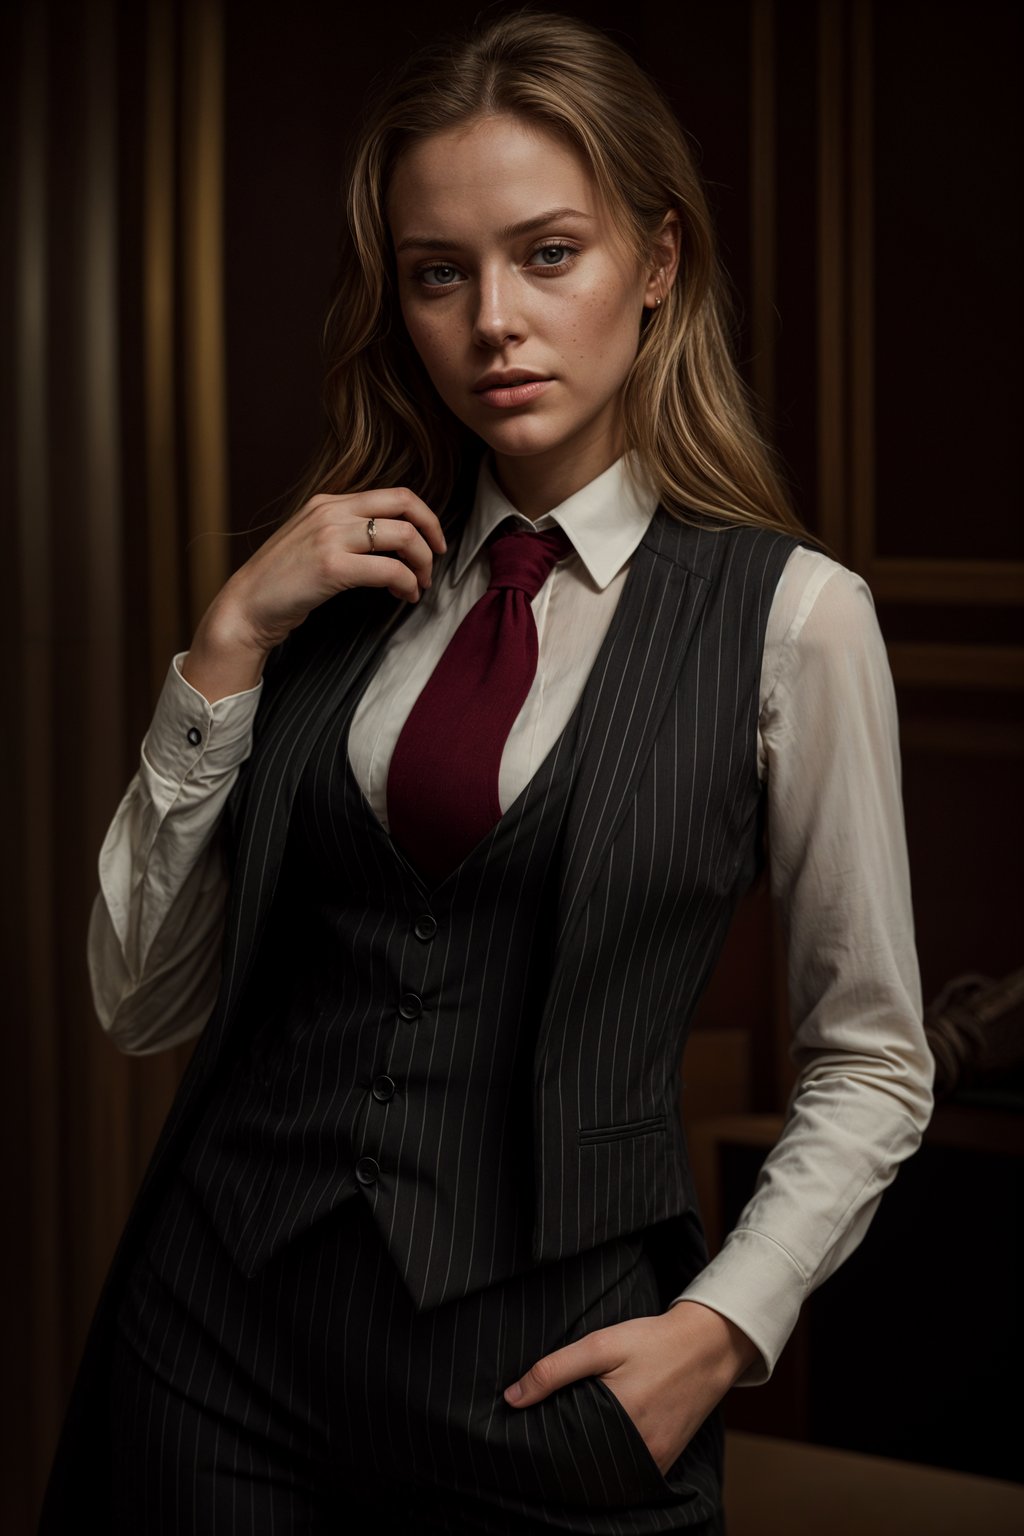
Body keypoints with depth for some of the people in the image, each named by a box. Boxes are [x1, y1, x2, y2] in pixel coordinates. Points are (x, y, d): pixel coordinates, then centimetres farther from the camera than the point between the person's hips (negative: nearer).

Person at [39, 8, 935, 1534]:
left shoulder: (790, 617, -5)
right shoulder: (342, 585, 5)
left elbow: (869, 1063, 2)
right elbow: (142, 996, 3)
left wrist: (724, 1324, -10)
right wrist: (230, 643, -6)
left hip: (540, 1370, -3)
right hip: (222, 1325, 3)